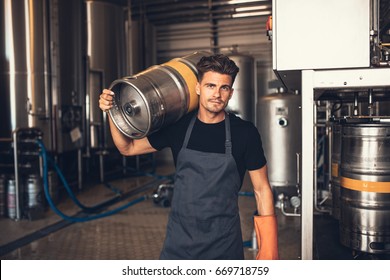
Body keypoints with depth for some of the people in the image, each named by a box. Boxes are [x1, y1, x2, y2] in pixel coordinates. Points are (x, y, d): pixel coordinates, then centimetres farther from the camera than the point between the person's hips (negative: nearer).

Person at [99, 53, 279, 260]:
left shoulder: (245, 133, -8)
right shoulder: (178, 127, -3)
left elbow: (261, 189, -3)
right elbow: (128, 148, 8)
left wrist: (268, 248, -6)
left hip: (225, 245, -1)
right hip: (179, 242, 2)